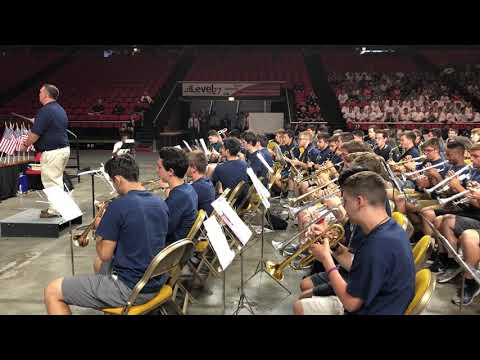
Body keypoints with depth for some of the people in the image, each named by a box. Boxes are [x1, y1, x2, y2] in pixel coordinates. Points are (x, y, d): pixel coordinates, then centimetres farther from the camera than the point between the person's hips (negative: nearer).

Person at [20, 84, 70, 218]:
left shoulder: (45, 111, -16)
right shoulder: (60, 110, 14)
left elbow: (35, 133, -17)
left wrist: (25, 145, -2)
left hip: (52, 152, -10)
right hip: (64, 148, 10)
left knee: (51, 181, -1)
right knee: (57, 180, 18)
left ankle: (54, 210, 5)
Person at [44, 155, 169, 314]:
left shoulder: (118, 206, -19)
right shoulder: (161, 203, 3)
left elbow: (105, 255, -13)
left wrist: (100, 230, 5)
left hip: (130, 289, -8)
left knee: (52, 291, 1)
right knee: (98, 263, 34)